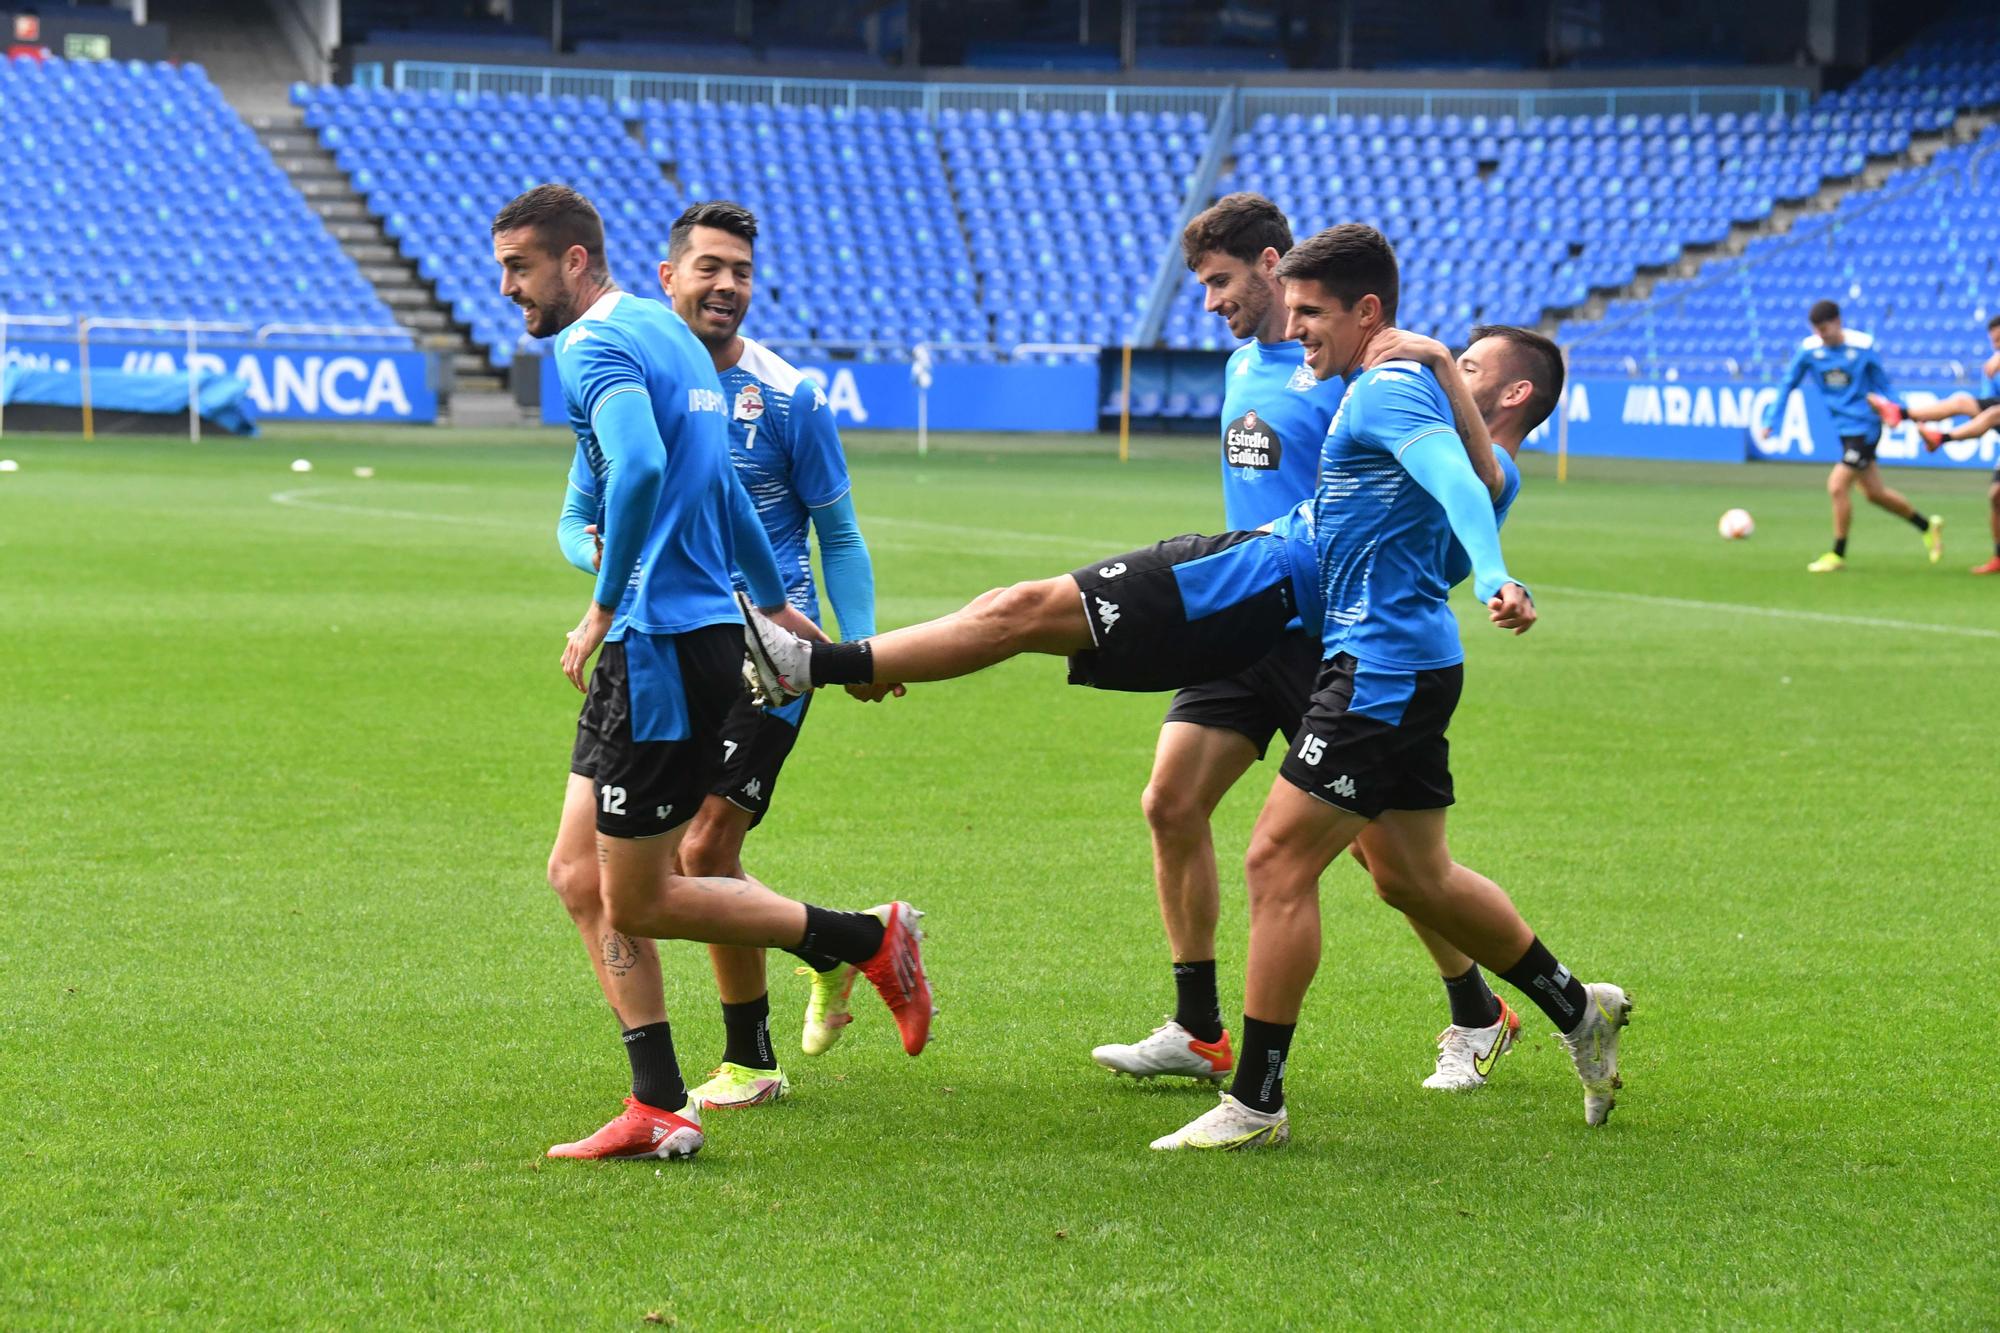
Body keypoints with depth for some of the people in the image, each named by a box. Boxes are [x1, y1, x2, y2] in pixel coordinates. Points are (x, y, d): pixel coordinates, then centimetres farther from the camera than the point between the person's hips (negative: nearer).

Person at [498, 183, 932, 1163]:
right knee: (580, 876, 10)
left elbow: (640, 467, -32)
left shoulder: (595, 345, -13)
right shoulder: (662, 332, 18)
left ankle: (870, 940, 6)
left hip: (663, 645, -10)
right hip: (692, 632, 10)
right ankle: (658, 1111, 9)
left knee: (637, 900, -1)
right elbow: (717, 483, 30)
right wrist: (773, 600, 41)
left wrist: (603, 608, -23)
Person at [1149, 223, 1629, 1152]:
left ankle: (1254, 1103, -6)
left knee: (1278, 864, -10)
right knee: (1411, 876, 20)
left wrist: (1494, 578, -49)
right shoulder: (1377, 391, 18)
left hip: (1384, 670, -11)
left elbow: (1457, 480, -32)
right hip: (1403, 665, 11)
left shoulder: (1390, 390, -14)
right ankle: (1579, 1011, 32)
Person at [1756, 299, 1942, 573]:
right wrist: (1769, 421, 0)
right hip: (1844, 428, 6)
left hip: (1864, 426, -6)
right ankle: (1927, 526, 34)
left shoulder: (1862, 347, -13)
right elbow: (1788, 384, 4)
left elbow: (1881, 384, 0)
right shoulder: (1809, 349, -4)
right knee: (1874, 492, 13)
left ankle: (1838, 555, 0)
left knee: (1837, 485, -14)